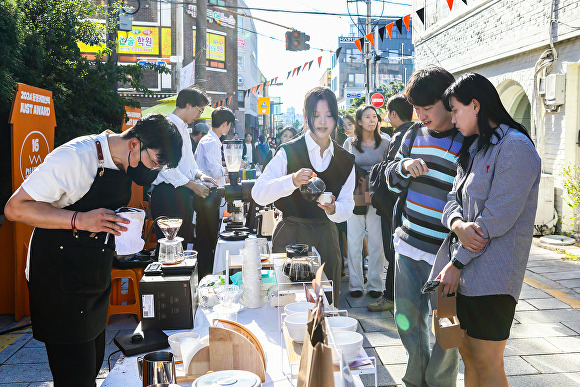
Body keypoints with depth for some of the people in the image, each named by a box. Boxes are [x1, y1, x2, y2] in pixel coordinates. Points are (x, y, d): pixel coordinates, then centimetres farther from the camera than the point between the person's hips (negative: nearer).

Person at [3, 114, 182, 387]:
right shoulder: (74, 157, -22)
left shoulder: (125, 163, 4)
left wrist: (119, 224, 0)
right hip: (59, 284, -8)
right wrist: (80, 220, -31)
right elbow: (15, 208, -20)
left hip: (96, 280, 8)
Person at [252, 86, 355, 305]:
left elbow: (347, 206, 7)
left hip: (327, 237, 4)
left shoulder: (345, 161, 5)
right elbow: (258, 194, -16)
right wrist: (292, 180, -30)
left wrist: (333, 209, -16)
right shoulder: (289, 152, -8)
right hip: (291, 237, -3)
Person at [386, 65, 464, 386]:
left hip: (445, 253, -5)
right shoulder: (414, 135, 8)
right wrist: (404, 165, -8)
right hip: (407, 246, 6)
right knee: (408, 321, 16)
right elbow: (391, 178, 15)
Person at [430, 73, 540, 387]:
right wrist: (457, 223, -12)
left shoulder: (515, 147, -11)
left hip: (490, 275, -8)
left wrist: (457, 262, -14)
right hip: (463, 272, 8)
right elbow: (453, 198, 12)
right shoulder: (476, 148, 18)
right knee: (467, 354, 16)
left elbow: (497, 217, -18)